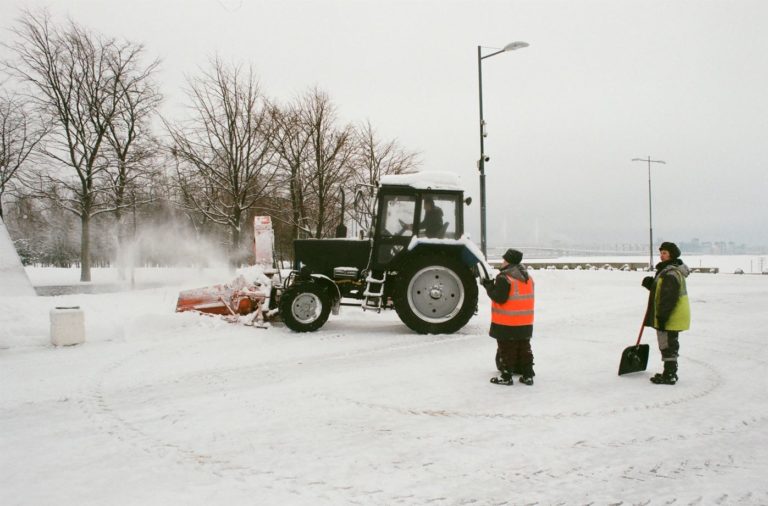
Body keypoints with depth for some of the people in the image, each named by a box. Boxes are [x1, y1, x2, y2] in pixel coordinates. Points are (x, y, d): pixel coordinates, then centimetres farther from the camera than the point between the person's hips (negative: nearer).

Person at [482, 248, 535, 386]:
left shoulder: (504, 278, -17)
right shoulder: (527, 277, 10)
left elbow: (499, 298, -20)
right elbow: (527, 297, 15)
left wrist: (489, 286, -8)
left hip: (507, 323, -7)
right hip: (525, 323, 7)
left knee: (507, 350, 1)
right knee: (524, 348, 14)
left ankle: (506, 377, 4)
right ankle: (527, 375, 17)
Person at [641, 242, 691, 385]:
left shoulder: (671, 273, -22)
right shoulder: (666, 270, 14)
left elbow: (669, 298, -25)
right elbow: (662, 291, 21)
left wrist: (662, 317, -24)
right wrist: (650, 284, 5)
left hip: (671, 318, -11)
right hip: (673, 317, 11)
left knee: (668, 346, -3)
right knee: (670, 345, 19)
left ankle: (669, 376, 4)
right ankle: (670, 373, 29)